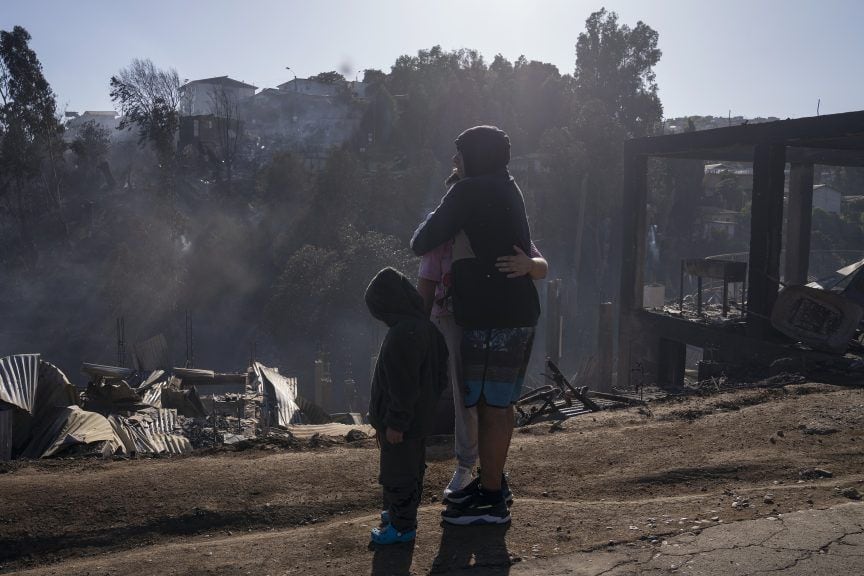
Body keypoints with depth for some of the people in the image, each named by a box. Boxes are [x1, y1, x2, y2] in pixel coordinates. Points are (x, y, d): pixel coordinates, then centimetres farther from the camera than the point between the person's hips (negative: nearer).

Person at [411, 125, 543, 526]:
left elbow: (425, 243, -12)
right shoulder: (508, 190, 16)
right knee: (500, 404, 17)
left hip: (492, 318, -10)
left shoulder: (469, 192, -12)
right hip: (517, 315, 10)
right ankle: (490, 482, 29)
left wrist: (417, 244, 9)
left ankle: (491, 502, 2)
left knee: (490, 406, -4)